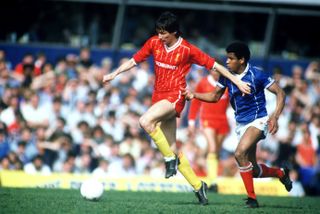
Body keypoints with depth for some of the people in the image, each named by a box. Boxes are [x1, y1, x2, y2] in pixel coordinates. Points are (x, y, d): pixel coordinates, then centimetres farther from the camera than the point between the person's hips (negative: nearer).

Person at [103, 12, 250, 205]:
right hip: (159, 95, 6)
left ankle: (170, 158, -14)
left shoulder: (187, 50, -9)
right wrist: (114, 74, 3)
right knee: (171, 148, 5)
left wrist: (237, 82, -5)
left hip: (175, 96, -6)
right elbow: (134, 61, 12)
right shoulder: (154, 43, 4)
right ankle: (198, 185, 13)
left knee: (146, 121, -30)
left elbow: (214, 65, -4)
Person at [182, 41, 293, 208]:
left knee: (240, 153, -29)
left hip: (257, 121, -7)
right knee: (253, 170, 10)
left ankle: (252, 198, -18)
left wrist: (275, 116, -28)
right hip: (241, 124, 7)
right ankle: (281, 173, 41)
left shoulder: (256, 75, -17)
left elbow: (280, 93, -14)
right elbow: (215, 96, 12)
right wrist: (194, 95, -4)